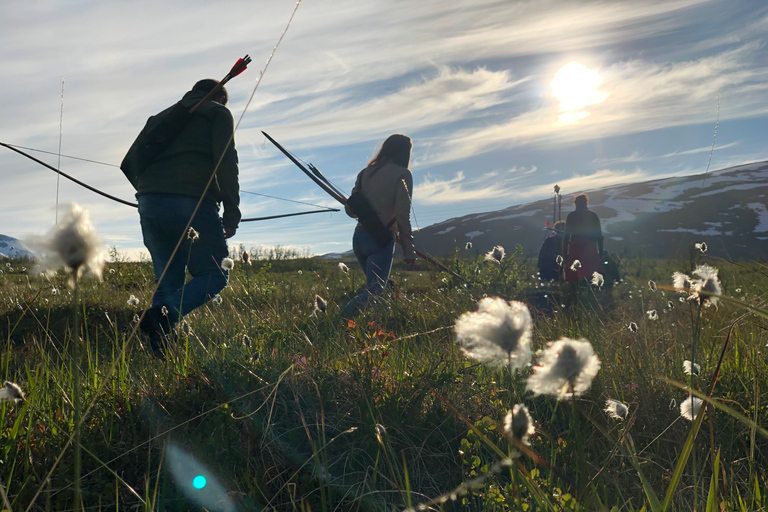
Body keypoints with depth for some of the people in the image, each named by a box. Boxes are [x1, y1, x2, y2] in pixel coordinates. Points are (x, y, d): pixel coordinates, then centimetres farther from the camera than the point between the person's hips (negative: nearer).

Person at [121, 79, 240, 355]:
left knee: (168, 280, 10)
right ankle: (163, 316, -21)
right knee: (214, 275, 2)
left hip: (149, 204, 6)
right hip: (193, 203, -6)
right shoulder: (218, 113, 14)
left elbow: (129, 163, 23)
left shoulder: (159, 117, 31)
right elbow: (226, 160, -3)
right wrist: (232, 210, -4)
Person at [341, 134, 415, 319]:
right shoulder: (402, 174, -4)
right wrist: (409, 250, -9)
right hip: (381, 240, -6)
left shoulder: (365, 172, 12)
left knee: (378, 284, 22)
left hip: (359, 236, 6)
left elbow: (350, 210, 13)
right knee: (374, 292, -8)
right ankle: (341, 322, -29)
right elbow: (402, 215, -12)